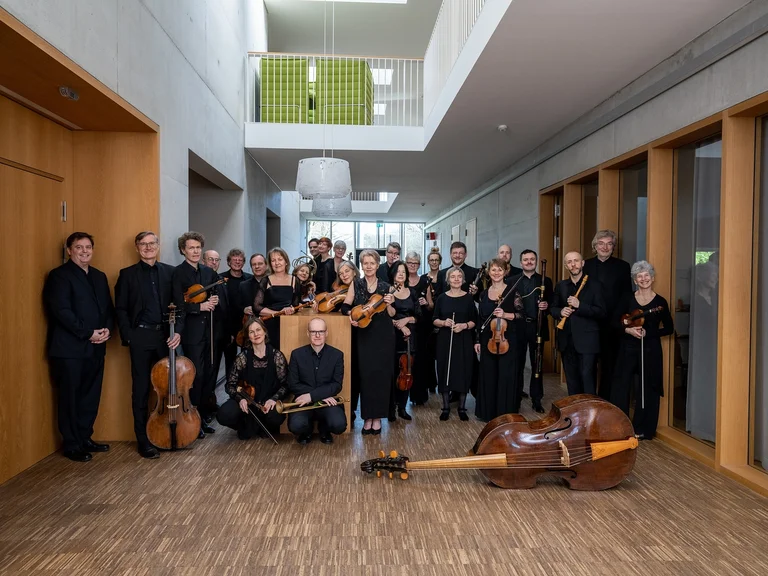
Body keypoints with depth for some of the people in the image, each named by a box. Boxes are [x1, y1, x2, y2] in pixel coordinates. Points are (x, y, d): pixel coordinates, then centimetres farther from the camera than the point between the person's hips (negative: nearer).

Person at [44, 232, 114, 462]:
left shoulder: (100, 276, 16)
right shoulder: (59, 275, -6)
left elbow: (108, 307, 15)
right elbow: (61, 311, -16)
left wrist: (107, 329, -4)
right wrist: (88, 333, -16)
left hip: (95, 347, 7)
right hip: (70, 348, -6)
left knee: (91, 397, 12)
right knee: (70, 398, 3)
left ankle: (85, 438, 25)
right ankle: (72, 445, 14)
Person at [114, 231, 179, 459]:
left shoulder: (169, 272, 8)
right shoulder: (127, 274, 4)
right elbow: (120, 309, 2)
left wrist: (178, 330, -7)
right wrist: (128, 336, -8)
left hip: (165, 335, 2)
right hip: (141, 336, -1)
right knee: (141, 389, 4)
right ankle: (143, 440, 12)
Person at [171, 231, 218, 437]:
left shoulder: (209, 272, 13)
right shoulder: (178, 273, -6)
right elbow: (179, 304, -14)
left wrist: (214, 301, -1)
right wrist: (200, 306, -19)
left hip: (208, 330, 6)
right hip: (191, 332, -6)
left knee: (207, 376, 10)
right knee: (196, 375, -5)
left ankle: (203, 417, 22)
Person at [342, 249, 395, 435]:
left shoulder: (385, 287, 4)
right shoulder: (356, 284, 4)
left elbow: (391, 315, 6)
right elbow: (345, 306, 1)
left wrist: (389, 305, -14)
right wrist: (351, 314, -20)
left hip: (383, 336, 0)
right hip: (364, 336, 0)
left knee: (381, 374, 2)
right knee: (366, 374, -1)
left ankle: (377, 417, 12)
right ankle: (367, 416, 9)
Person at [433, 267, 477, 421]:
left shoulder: (469, 297, 1)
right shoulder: (442, 297, 3)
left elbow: (474, 321, 2)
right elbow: (434, 320, 5)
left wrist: (464, 325, -16)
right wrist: (444, 322, -14)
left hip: (464, 340, -1)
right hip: (445, 340, 1)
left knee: (463, 372, 3)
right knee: (445, 372, 3)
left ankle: (462, 408, 16)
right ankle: (446, 407, 16)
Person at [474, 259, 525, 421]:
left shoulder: (512, 291, -4)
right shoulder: (484, 294, 9)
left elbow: (520, 314, -6)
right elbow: (480, 319, 12)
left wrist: (505, 314, -22)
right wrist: (477, 340, 9)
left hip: (507, 339, -4)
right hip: (488, 340, 4)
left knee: (506, 376, 0)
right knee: (488, 376, 9)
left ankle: (505, 413, 11)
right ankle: (488, 412, 21)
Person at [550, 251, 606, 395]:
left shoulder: (594, 286, -1)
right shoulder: (560, 286, 11)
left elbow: (601, 313, -8)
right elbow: (553, 308, 15)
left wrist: (579, 305, -19)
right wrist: (560, 312, -8)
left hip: (587, 341, -4)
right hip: (566, 340, 4)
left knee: (587, 377, -7)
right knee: (571, 379, 13)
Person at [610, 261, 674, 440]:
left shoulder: (660, 302, 0)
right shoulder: (627, 299, 4)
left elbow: (669, 328, 1)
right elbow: (615, 321, 3)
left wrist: (647, 333, -12)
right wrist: (628, 329, -15)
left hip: (650, 350, -2)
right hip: (628, 348, 2)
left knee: (647, 389, 4)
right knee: (621, 386, 2)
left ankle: (642, 429, 17)